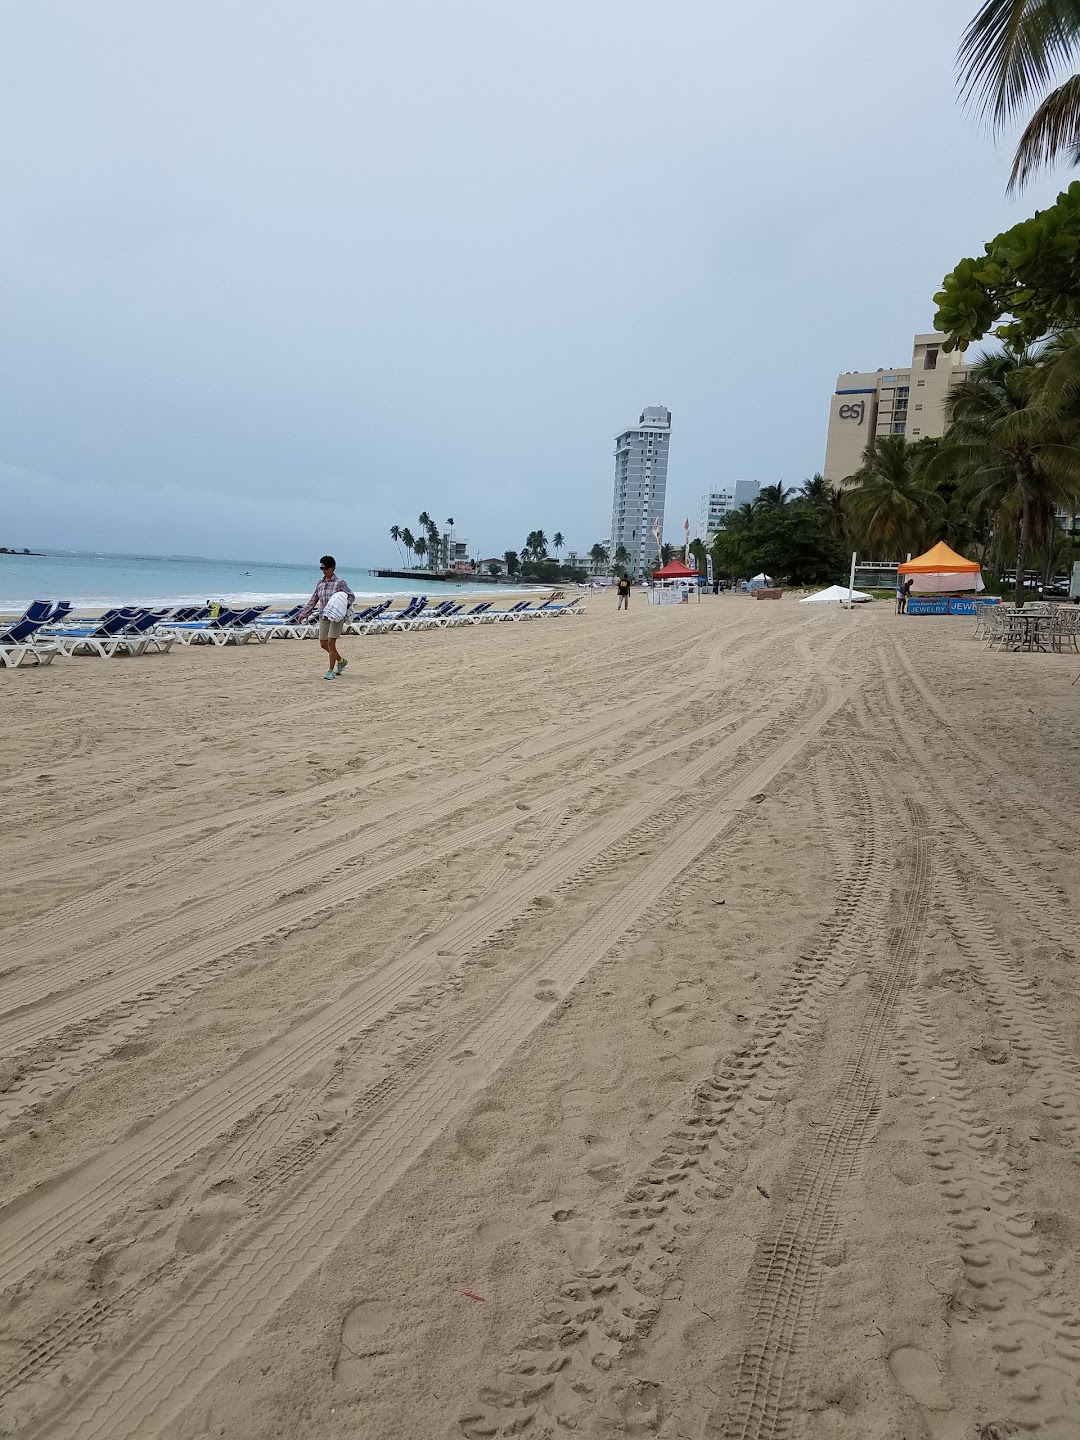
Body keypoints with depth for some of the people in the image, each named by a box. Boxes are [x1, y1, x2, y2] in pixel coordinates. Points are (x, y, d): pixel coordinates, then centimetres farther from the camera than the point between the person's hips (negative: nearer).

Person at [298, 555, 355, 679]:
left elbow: (351, 596, -3)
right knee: (323, 644, 7)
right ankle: (341, 660, 32)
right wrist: (303, 614, 14)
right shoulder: (320, 583, 11)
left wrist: (345, 606, -21)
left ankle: (331, 671, -2)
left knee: (331, 642, -12)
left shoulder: (339, 582, -5)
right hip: (323, 616, 6)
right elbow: (313, 600, 17)